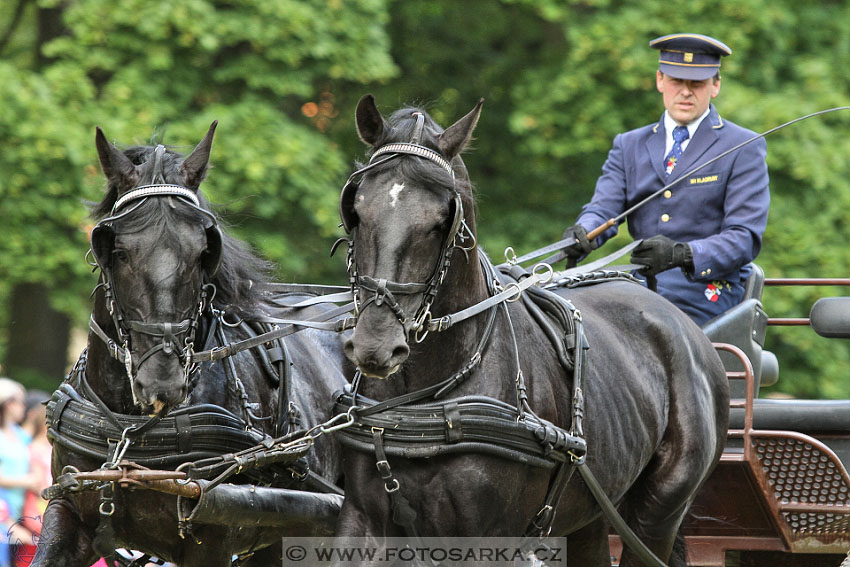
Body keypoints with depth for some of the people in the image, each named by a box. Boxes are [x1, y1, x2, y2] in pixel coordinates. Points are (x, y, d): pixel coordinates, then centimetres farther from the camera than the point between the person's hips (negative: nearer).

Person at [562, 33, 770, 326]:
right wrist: (582, 232, -22)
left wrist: (681, 254, -25)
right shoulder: (629, 146, 19)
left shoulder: (744, 149, 5)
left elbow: (745, 238, -6)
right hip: (643, 279, 4)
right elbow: (604, 207, 5)